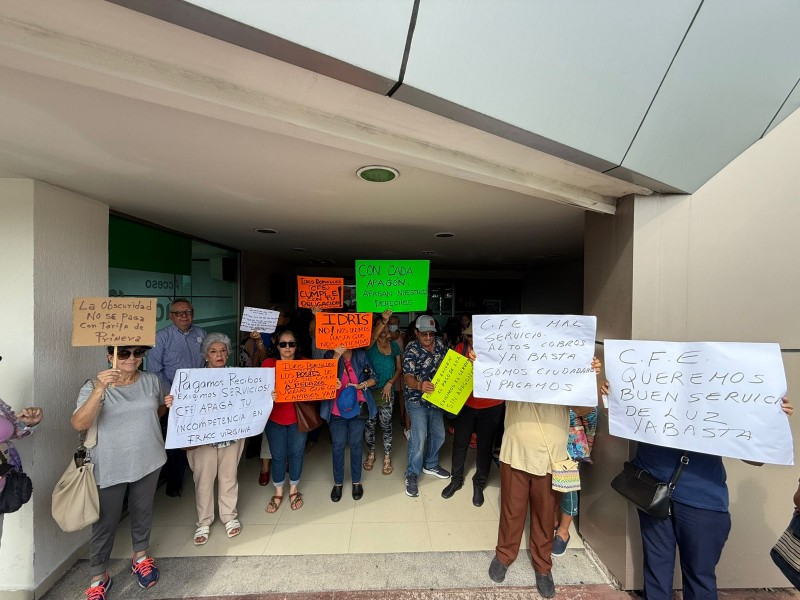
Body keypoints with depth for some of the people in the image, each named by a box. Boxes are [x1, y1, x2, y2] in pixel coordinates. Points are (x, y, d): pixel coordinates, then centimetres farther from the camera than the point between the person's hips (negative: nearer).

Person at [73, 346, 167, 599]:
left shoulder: (152, 380, -3)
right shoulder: (94, 386, -14)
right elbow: (78, 424, -28)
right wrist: (100, 389, -41)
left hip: (148, 461, 3)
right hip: (110, 467, -3)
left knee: (143, 512, 20)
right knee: (105, 522, 11)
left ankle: (140, 556, 44)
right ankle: (98, 577, 35)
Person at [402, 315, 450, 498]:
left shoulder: (440, 344, -3)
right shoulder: (411, 350, -19)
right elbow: (408, 377, -25)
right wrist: (419, 385, -46)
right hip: (417, 401, -6)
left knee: (439, 435, 18)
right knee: (419, 438, -8)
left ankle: (430, 465, 42)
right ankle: (412, 475, 13)